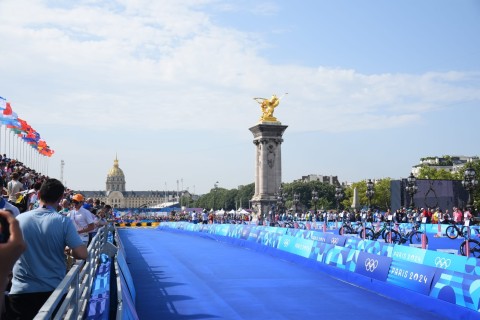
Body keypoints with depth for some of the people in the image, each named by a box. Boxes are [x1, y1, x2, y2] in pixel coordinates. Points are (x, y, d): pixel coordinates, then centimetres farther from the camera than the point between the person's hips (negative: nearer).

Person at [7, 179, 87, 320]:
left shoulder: (19, 219, -2)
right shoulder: (63, 222, -11)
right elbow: (82, 254, -15)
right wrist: (68, 251, 6)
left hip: (20, 292, 1)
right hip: (52, 291, -1)